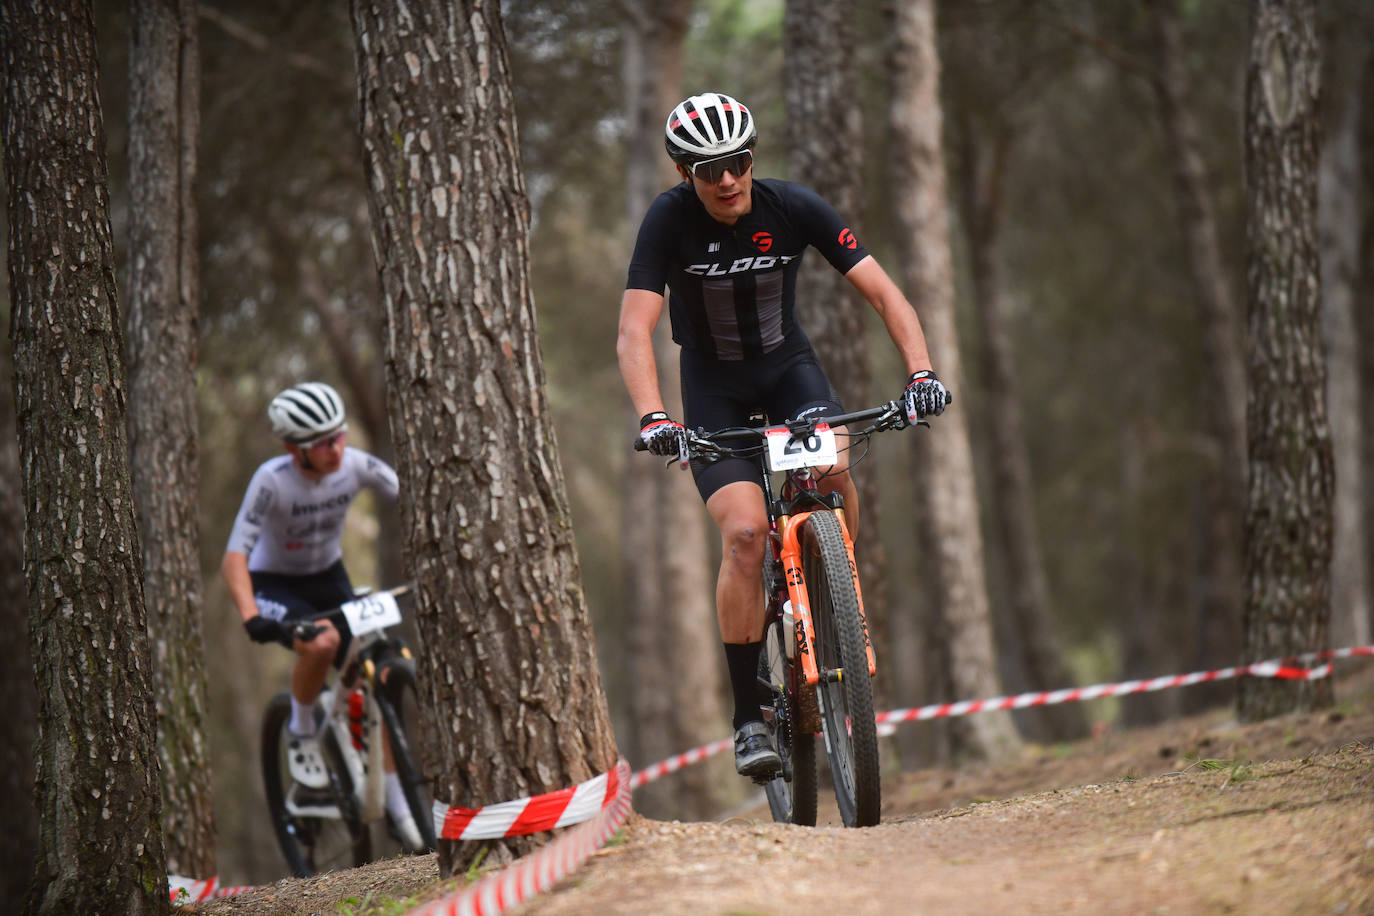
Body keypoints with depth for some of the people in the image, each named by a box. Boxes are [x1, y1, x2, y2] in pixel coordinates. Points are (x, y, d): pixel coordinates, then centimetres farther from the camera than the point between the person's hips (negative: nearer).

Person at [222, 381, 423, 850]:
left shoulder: (356, 465, -18)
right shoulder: (272, 480, -29)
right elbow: (235, 556, -32)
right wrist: (251, 617, -47)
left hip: (330, 578, 4)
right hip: (274, 584, -4)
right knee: (322, 642, -35)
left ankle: (396, 801, 6)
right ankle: (302, 730, -6)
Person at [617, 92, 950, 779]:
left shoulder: (793, 208, -17)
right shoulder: (670, 220, -21)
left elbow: (882, 292, -17)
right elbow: (634, 333, -27)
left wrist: (920, 372, -31)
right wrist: (652, 417, -44)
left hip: (787, 365, 1)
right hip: (713, 386, -1)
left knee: (834, 468, -30)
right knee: (744, 533, -21)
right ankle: (748, 716, -10)